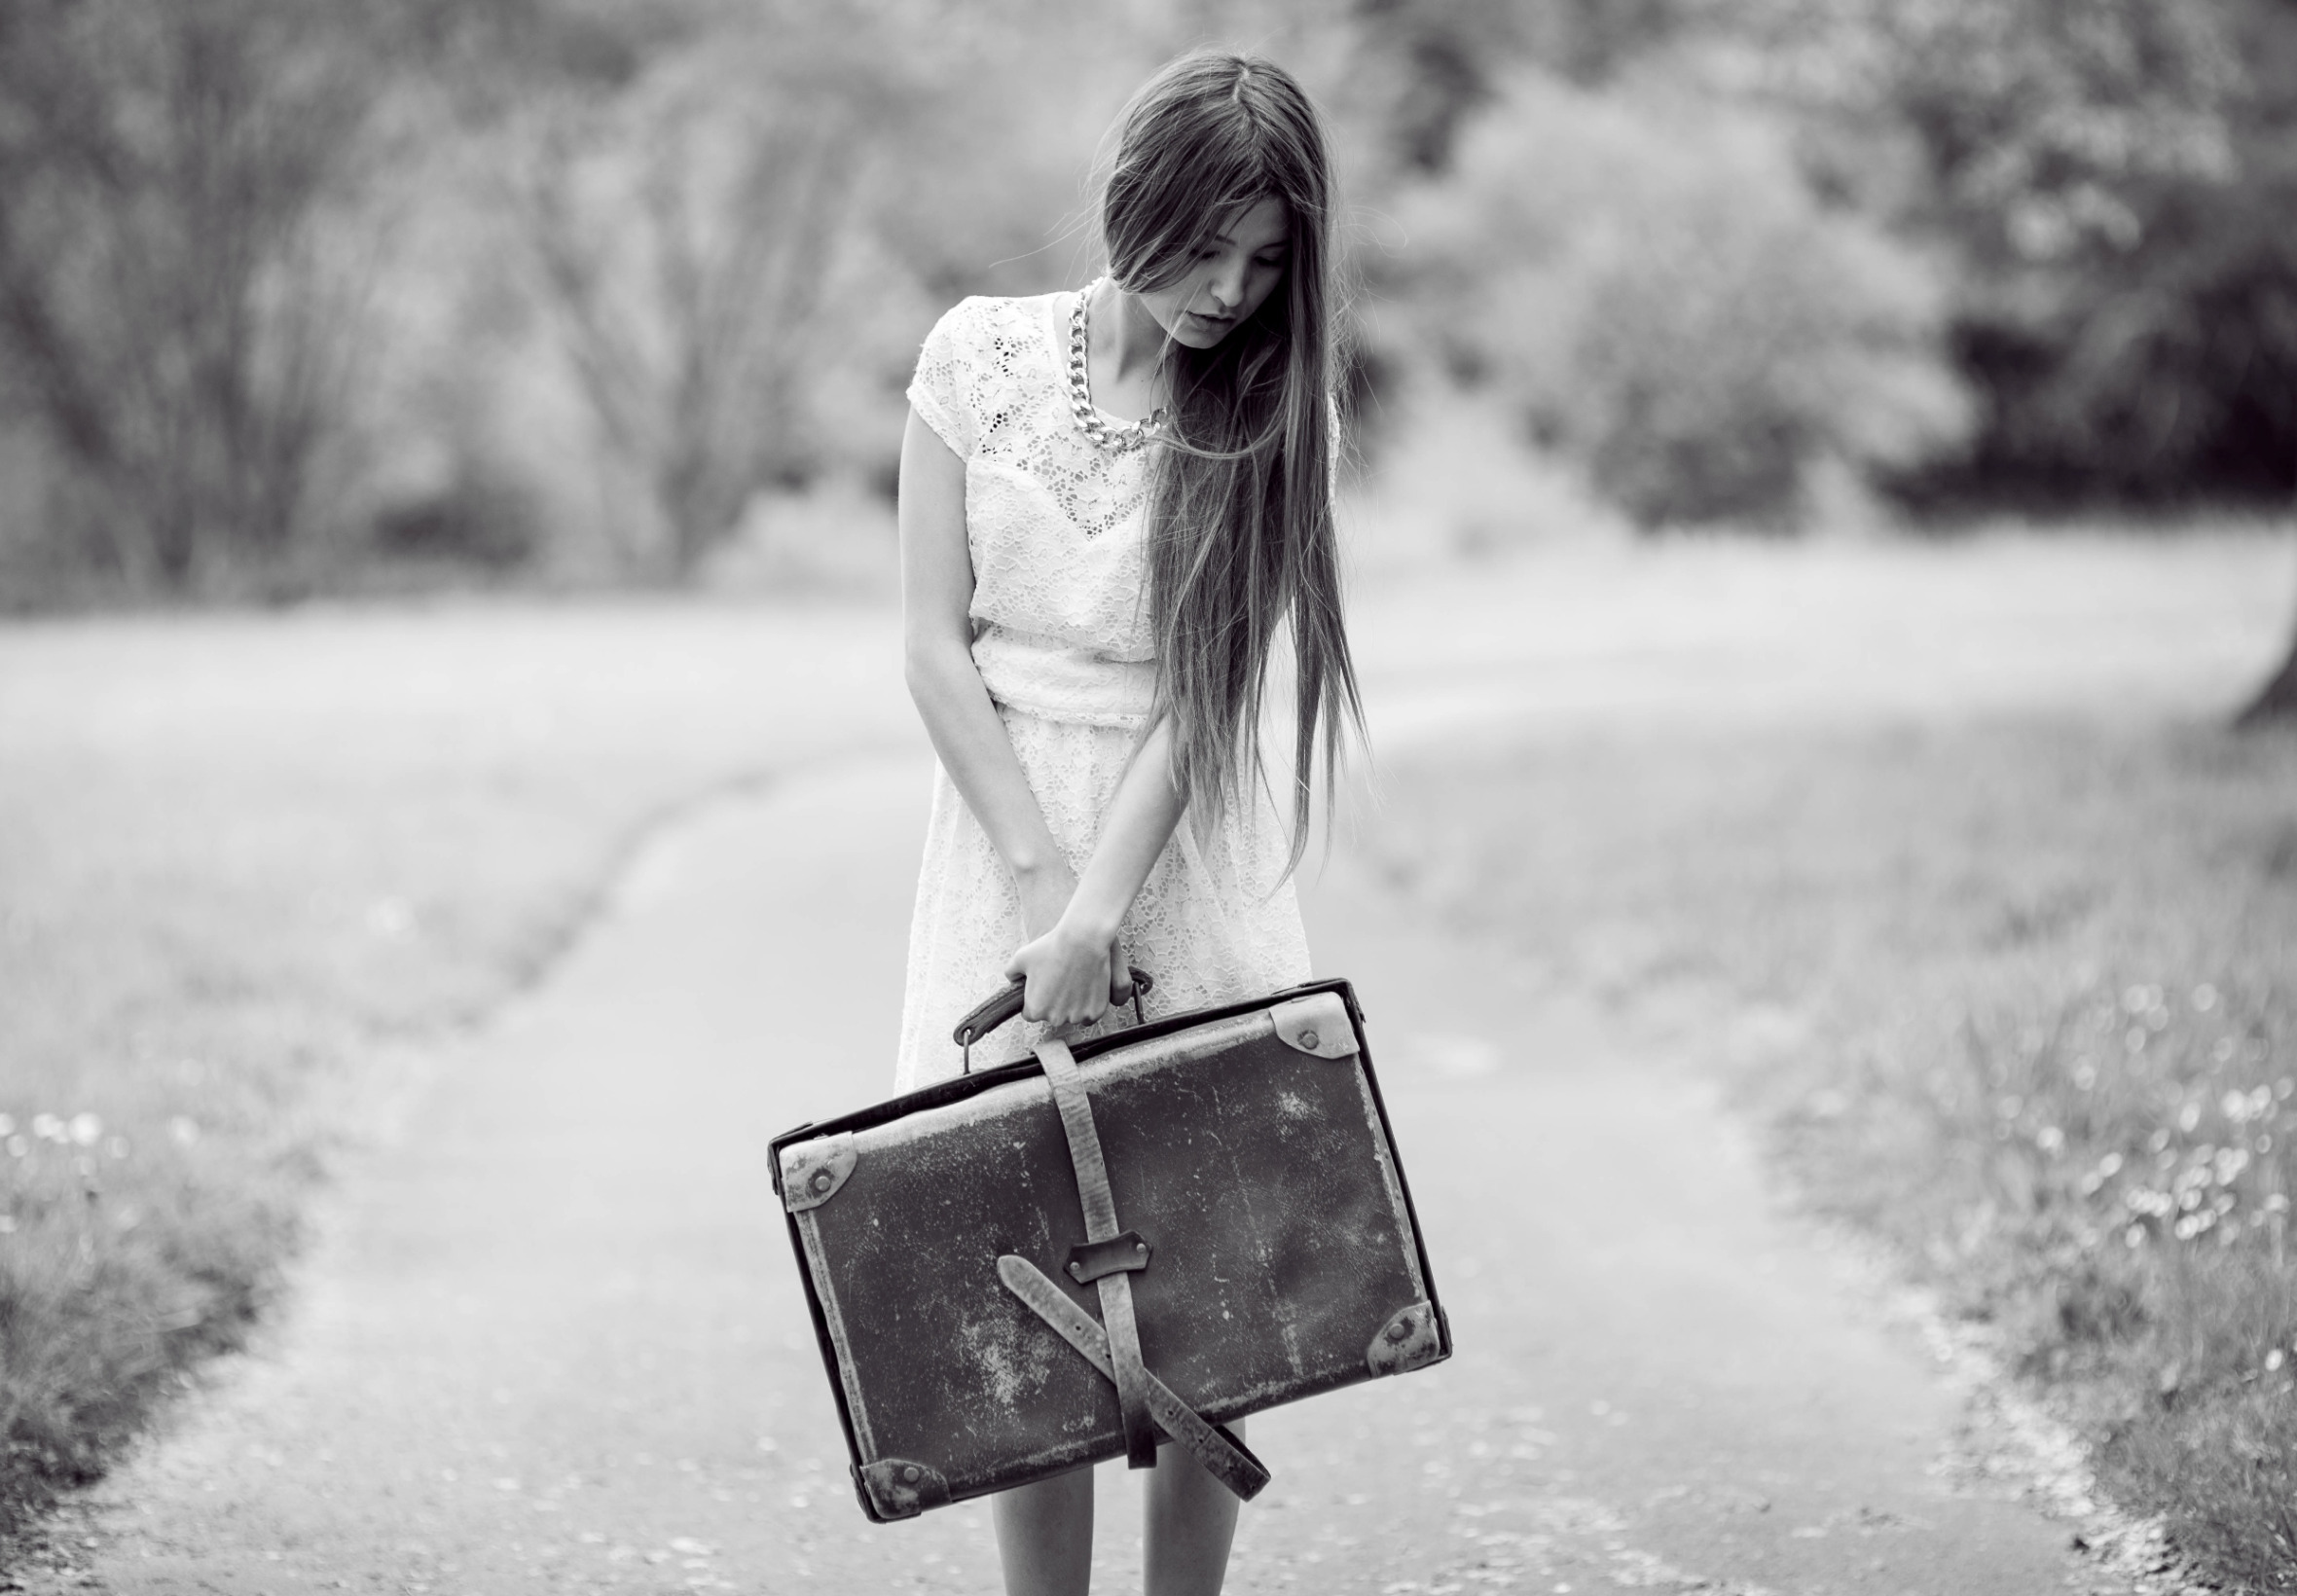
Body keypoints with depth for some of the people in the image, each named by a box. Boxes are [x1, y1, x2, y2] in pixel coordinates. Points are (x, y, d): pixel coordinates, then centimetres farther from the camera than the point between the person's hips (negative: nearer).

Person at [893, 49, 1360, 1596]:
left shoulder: (1272, 408, -2)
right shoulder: (979, 357, -1)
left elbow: (1206, 690, -9)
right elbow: (936, 645, -2)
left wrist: (1103, 906, -20)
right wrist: (1043, 875, -13)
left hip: (1194, 864, 0)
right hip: (1009, 844, 0)